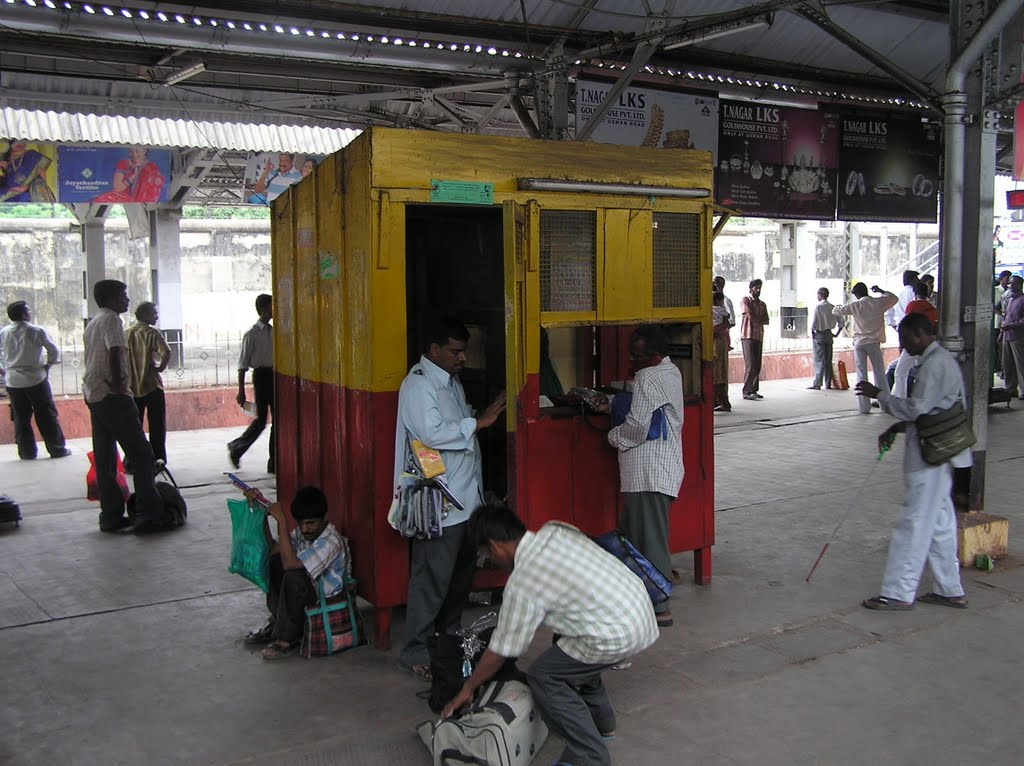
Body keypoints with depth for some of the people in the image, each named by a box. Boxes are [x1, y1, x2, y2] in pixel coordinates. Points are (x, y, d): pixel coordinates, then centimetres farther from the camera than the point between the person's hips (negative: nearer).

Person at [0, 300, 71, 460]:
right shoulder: (36, 331, -8)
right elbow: (54, 351, -6)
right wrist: (47, 366, 7)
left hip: (13, 382, 3)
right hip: (36, 379, -3)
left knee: (21, 418, 10)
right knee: (47, 416, 4)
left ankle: (27, 452, 12)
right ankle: (57, 449, 8)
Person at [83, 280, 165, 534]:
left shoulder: (93, 322, 20)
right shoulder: (111, 319, -8)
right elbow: (115, 353, -22)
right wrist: (119, 385, -16)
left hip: (93, 396, 10)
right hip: (112, 396, -10)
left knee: (105, 460, 10)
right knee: (141, 455, -6)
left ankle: (111, 516, 13)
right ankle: (147, 515, -9)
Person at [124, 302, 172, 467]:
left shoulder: (126, 334, 7)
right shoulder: (152, 333, -8)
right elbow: (166, 352, -23)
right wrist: (161, 367, -8)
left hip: (132, 387, 5)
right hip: (152, 386, -5)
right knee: (157, 428, 5)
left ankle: (131, 462, 13)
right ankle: (158, 461, 6)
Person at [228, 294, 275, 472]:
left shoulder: (273, 332, 11)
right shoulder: (252, 334, -7)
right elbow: (243, 364, -8)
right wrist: (241, 391, -11)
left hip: (275, 376, 6)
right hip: (261, 375, -6)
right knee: (261, 419, -7)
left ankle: (274, 463, 10)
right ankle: (236, 447, 17)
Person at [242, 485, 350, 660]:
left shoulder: (331, 542, -28)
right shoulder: (302, 532, -3)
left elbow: (290, 564, -36)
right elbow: (271, 548, -4)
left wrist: (282, 521, -35)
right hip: (305, 591, 8)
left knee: (294, 577, -32)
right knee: (273, 561, -6)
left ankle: (287, 639, -16)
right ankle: (277, 624, 3)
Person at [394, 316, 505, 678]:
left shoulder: (450, 382, 16)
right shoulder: (417, 385, -15)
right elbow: (433, 433, -26)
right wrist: (479, 422, -20)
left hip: (465, 496, 10)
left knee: (461, 572, 18)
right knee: (432, 578, -3)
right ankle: (415, 651, 8)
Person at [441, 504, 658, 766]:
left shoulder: (522, 583, -12)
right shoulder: (555, 530, 6)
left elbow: (500, 651, -2)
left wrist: (467, 689, 12)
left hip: (620, 636, -9)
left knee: (543, 676, 2)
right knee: (570, 653, 27)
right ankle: (602, 724, 39)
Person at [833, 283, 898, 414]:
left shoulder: (855, 305, -3)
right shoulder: (878, 302, 0)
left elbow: (836, 311, 7)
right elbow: (894, 299, 17)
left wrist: (837, 307, 29)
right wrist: (881, 291, 26)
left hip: (859, 343, -1)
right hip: (874, 342, 1)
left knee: (861, 375, 1)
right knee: (880, 373, 8)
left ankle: (864, 407, -1)